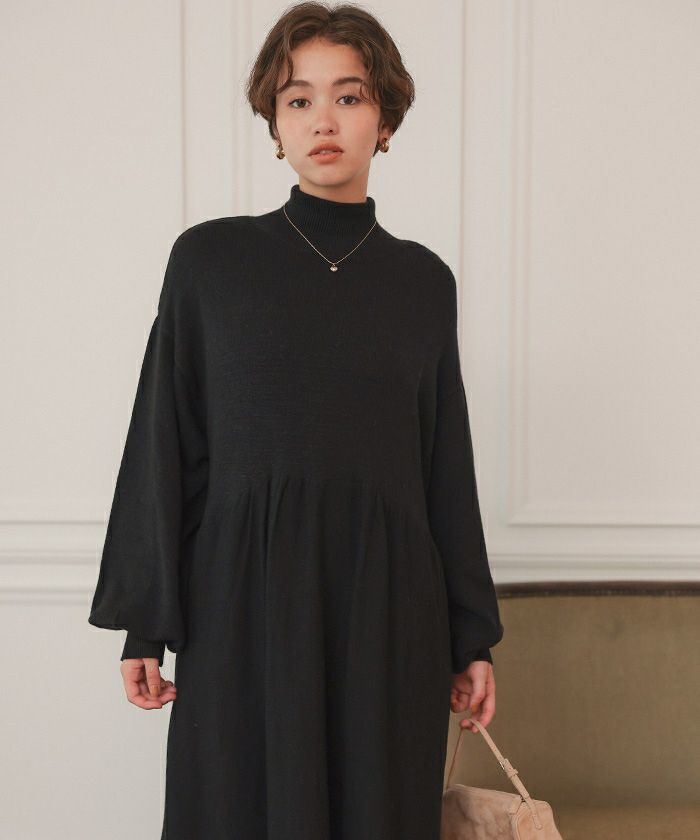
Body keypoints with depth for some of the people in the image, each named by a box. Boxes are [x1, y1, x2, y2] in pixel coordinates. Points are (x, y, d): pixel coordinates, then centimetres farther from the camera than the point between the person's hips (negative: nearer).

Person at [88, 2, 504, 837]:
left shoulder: (424, 281, 7)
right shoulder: (208, 258, 1)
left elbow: (447, 463, 9)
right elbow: (165, 446, 1)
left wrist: (473, 635, 9)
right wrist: (145, 622, -2)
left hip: (389, 604, 2)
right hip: (244, 599, -2)